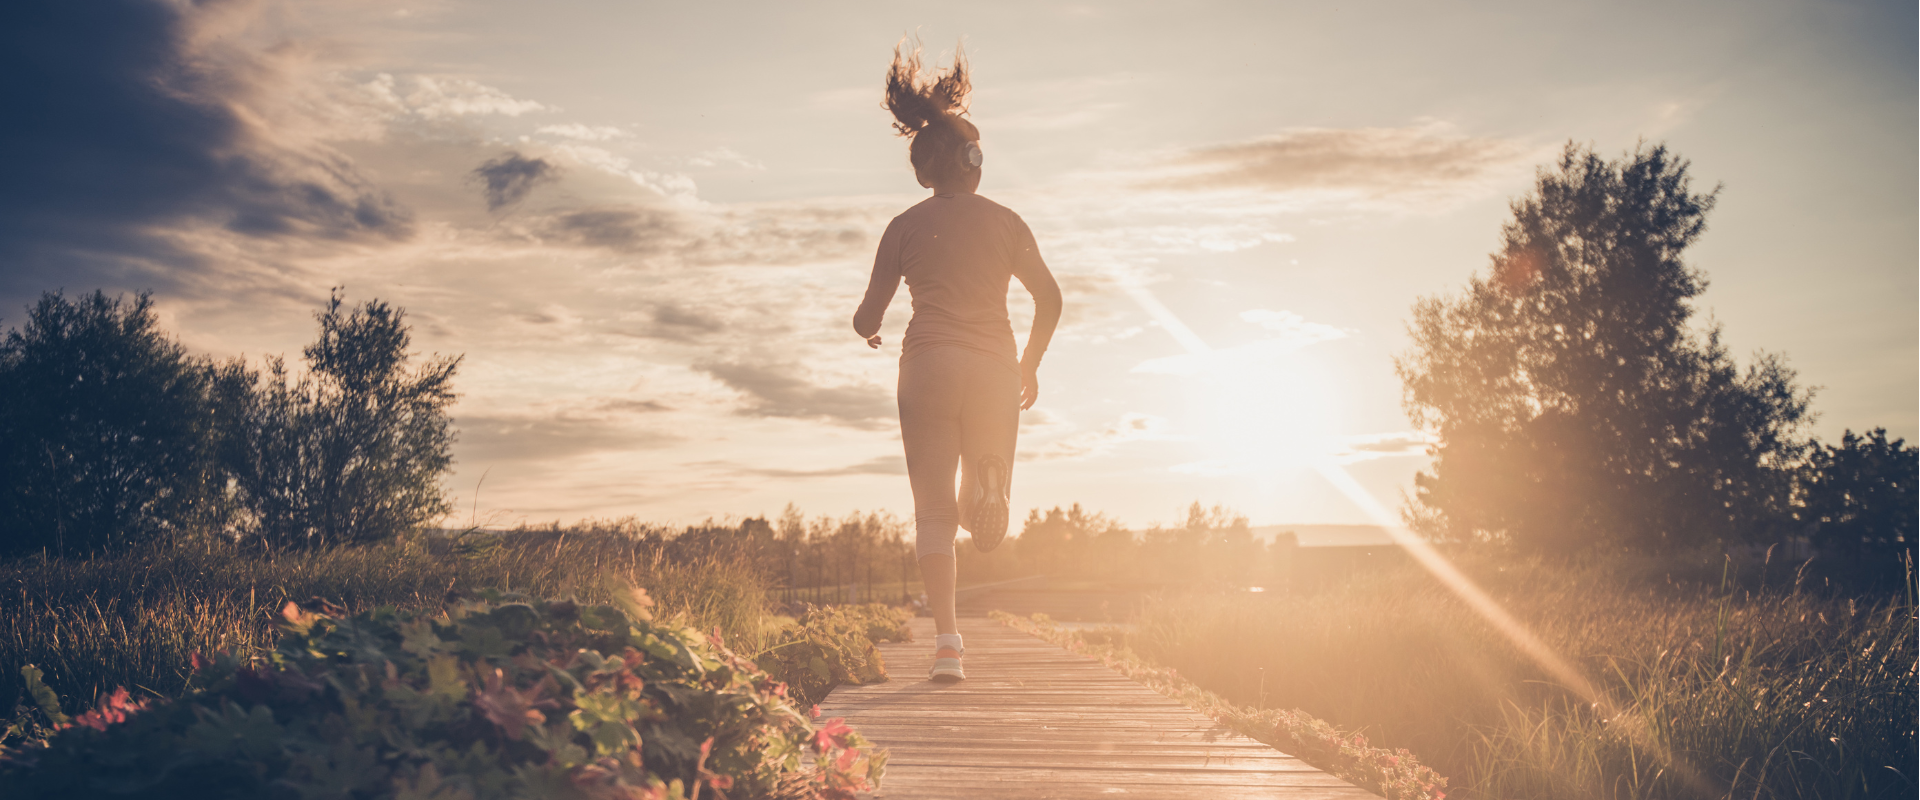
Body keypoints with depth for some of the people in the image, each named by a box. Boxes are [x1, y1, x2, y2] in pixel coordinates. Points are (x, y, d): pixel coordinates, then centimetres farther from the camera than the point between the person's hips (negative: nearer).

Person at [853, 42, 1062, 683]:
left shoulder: (905, 227, 6)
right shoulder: (1003, 221, 9)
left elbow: (868, 318, 4)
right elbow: (1049, 298, 2)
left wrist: (866, 329, 28)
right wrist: (1030, 364, 16)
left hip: (928, 365, 0)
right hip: (992, 366, 1)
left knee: (934, 509, 2)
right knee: (986, 524, 12)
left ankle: (947, 641, -8)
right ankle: (988, 484, -26)